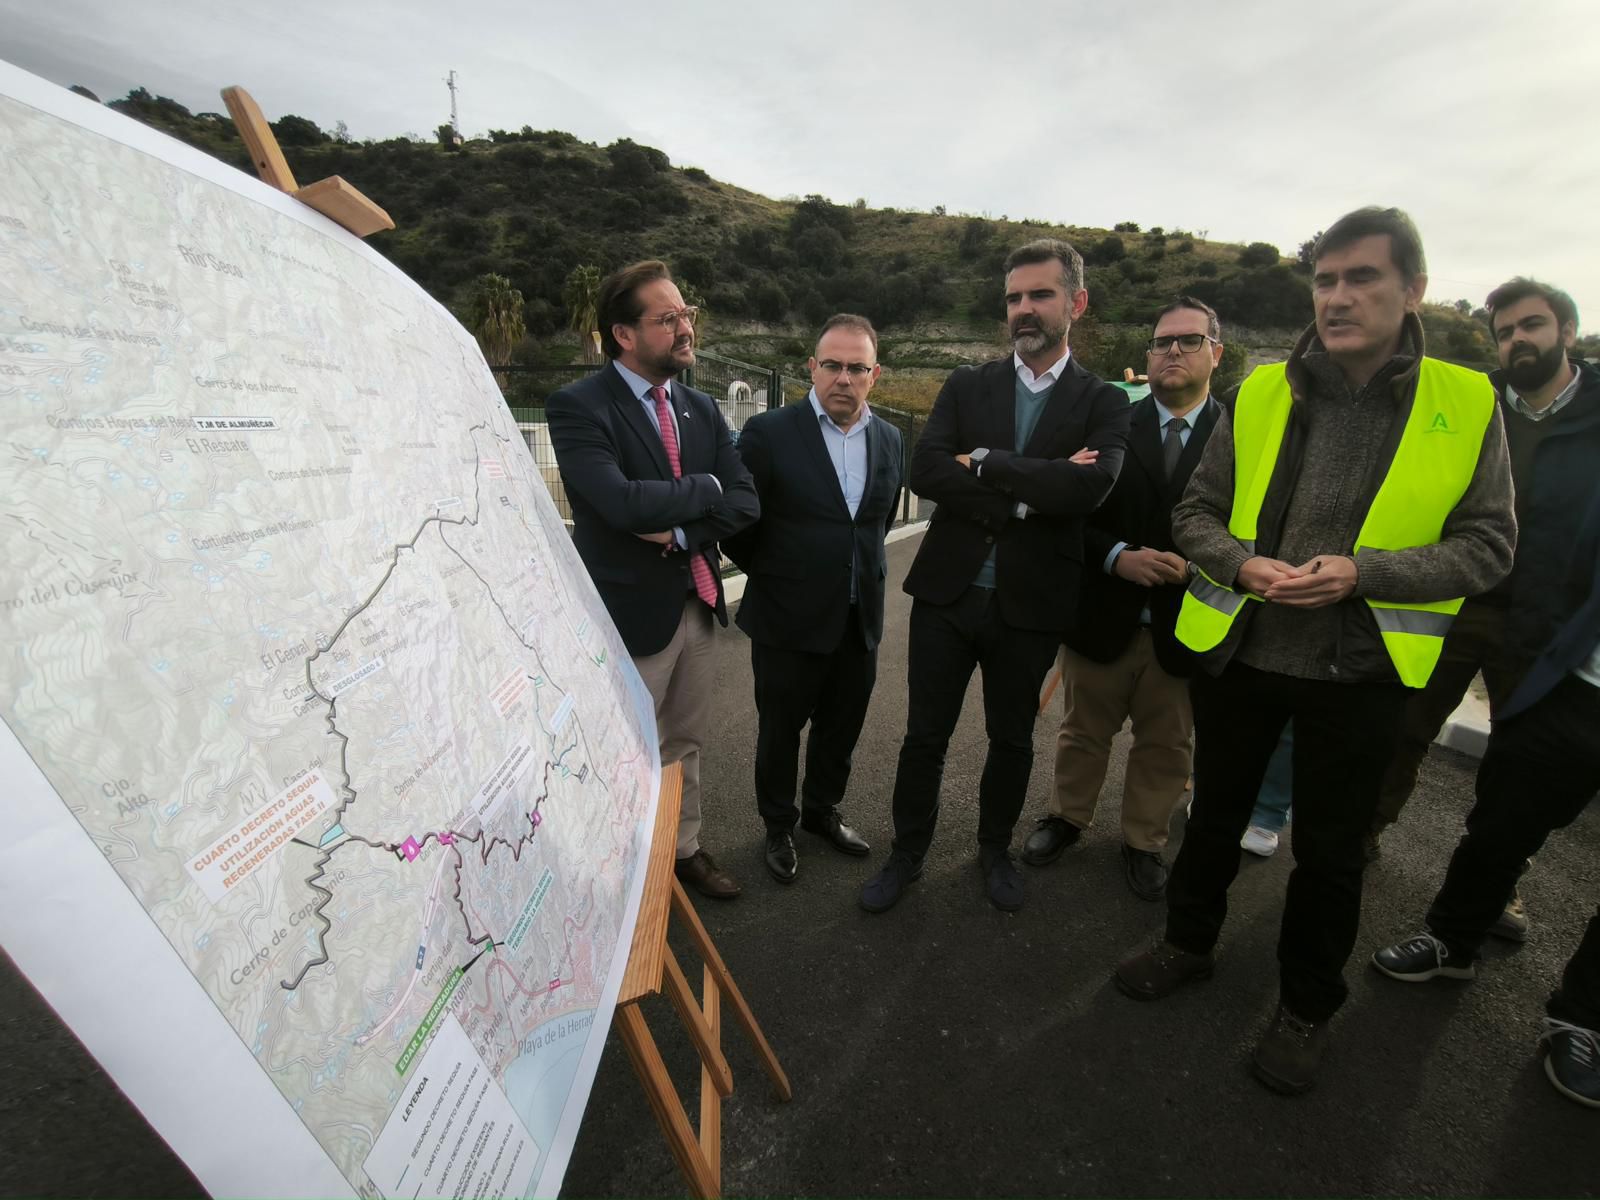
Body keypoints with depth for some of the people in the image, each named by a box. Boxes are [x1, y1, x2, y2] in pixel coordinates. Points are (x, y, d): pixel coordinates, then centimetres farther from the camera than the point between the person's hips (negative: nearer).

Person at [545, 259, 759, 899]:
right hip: (631, 611, -6)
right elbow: (622, 503, -28)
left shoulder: (701, 408, 7)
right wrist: (706, 487, -12)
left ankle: (684, 848, 41)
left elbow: (745, 503, 0)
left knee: (686, 742, 20)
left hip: (696, 604, 6)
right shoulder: (578, 406, -13)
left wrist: (680, 533, -17)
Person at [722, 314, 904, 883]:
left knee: (841, 728, 19)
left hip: (859, 620, 5)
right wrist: (775, 577, 2)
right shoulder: (768, 431, -11)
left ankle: (821, 810, 44)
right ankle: (778, 826, 37)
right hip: (788, 621, -4)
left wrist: (863, 574, 13)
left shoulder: (889, 440, 5)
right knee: (779, 730, 13)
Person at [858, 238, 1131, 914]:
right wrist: (1025, 496, -18)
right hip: (947, 590, 1)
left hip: (1031, 603, 0)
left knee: (1012, 739, 17)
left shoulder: (1104, 403, 1)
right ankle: (907, 853, 32)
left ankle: (995, 849, 41)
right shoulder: (965, 387, 4)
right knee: (925, 735, 10)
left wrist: (982, 462, -17)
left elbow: (1091, 485, -19)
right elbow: (925, 472, -12)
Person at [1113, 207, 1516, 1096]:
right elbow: (1197, 512, 3)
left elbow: (1487, 546, -4)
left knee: (1331, 852, 14)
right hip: (1240, 652, 2)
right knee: (1216, 816, 18)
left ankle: (1308, 1005, 39)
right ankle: (1190, 942, 43)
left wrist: (1362, 571, -21)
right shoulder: (1263, 393, -1)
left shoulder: (1467, 406, -4)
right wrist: (1241, 564, -18)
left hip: (1360, 671, -1)